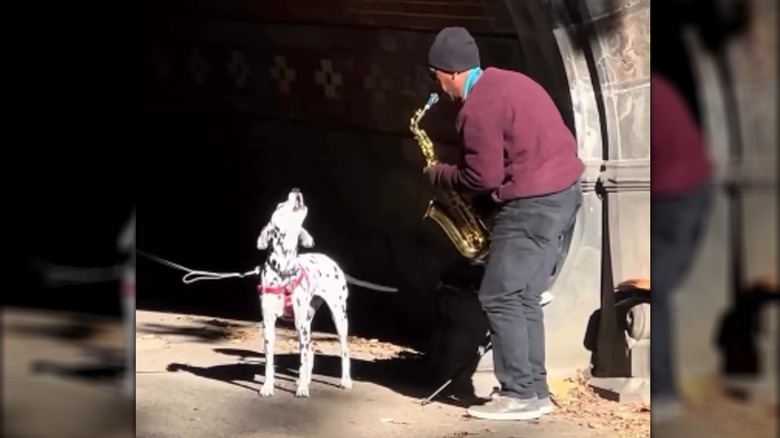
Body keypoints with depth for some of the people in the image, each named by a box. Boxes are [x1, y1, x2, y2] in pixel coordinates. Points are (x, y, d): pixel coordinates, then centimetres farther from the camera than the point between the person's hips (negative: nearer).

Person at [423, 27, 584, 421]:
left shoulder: (478, 106, -16)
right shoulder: (506, 82, 15)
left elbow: (483, 177, -17)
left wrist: (439, 175, 0)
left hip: (534, 202, -10)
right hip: (560, 191, 10)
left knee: (499, 297, -4)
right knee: (522, 296, 14)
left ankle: (521, 395, -1)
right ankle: (533, 389, 16)